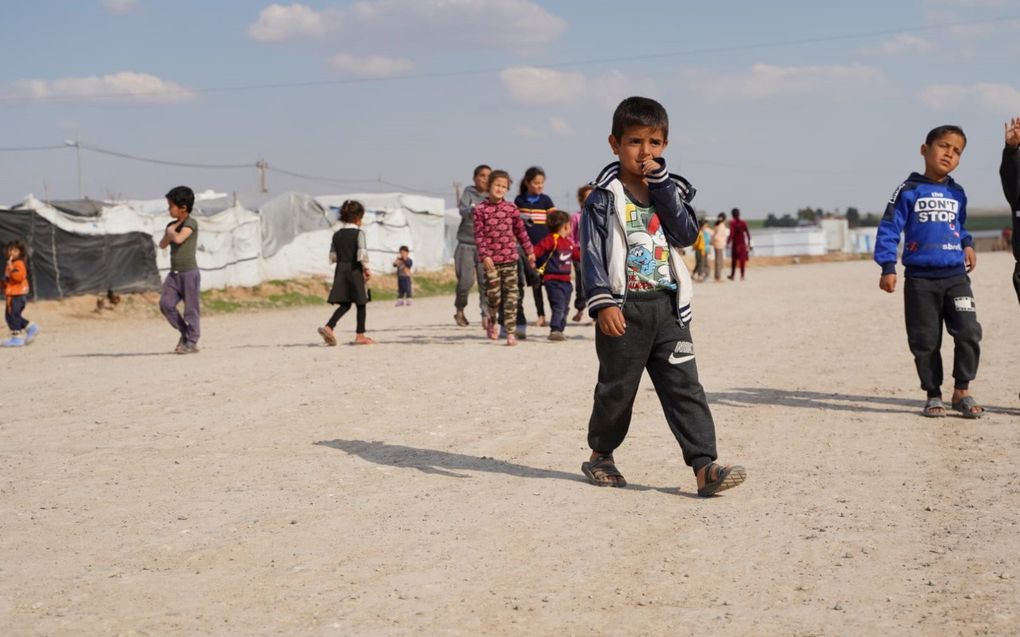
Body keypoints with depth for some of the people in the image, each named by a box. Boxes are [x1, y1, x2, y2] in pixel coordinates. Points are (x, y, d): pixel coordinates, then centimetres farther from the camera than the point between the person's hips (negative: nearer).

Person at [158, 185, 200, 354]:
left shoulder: (190, 223, -8)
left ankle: (191, 342, 3)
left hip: (189, 272, -7)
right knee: (166, 303, -3)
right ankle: (184, 331, 14)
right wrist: (170, 232, -3)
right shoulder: (172, 225, 15)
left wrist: (171, 231, -4)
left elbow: (179, 239, -23)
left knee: (191, 308, -3)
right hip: (174, 273, 7)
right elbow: (162, 245, 12)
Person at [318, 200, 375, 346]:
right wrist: (366, 268, -7)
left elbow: (332, 257, 9)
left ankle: (328, 327, -11)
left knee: (344, 304, 9)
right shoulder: (359, 233, -9)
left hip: (341, 270, 5)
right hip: (355, 271, -5)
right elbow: (362, 254, -18)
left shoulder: (337, 235, 9)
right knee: (361, 304, 6)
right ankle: (360, 335, 9)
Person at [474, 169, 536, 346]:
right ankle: (492, 321, 30)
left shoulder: (511, 208, 7)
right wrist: (485, 255, -12)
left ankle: (510, 332, 0)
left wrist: (529, 251, 15)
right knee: (494, 294, 1)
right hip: (491, 260, -2)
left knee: (511, 295, -2)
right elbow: (479, 234, -5)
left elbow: (520, 231, 14)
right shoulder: (480, 209, -2)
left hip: (510, 258, 2)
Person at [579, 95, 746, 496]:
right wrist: (602, 303, -21)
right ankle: (600, 456, 29)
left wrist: (660, 182, -8)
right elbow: (592, 253, -10)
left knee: (685, 387, -3)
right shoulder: (604, 198, -3)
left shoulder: (668, 190, 11)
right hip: (625, 309, -4)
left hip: (667, 307, 4)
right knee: (617, 388, 8)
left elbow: (687, 234, -5)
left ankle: (705, 466, -8)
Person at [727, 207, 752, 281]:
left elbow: (731, 234, -17)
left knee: (734, 260, 9)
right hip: (743, 244, 2)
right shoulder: (744, 223, 2)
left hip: (735, 244, -2)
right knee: (742, 259, 3)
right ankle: (742, 275, 1)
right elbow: (748, 234, 3)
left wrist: (728, 242, -8)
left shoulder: (732, 223, -10)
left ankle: (732, 275, 15)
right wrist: (748, 243, 11)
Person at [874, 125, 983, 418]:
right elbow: (889, 229, -4)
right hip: (920, 279, -3)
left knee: (969, 334, -9)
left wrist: (967, 244, 10)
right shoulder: (909, 191, -2)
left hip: (956, 276, 3)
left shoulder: (957, 194, 11)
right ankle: (933, 395, 17)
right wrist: (887, 267, -10)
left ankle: (962, 391, 6)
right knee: (925, 341, 3)